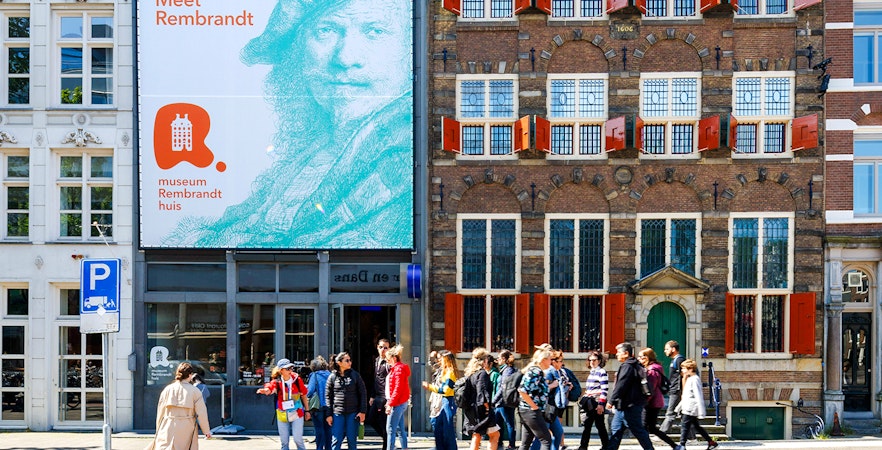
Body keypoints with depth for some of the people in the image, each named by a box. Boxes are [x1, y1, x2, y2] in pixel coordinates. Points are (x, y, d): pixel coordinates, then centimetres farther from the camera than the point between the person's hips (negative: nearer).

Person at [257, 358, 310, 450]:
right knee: (284, 442, 8)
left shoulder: (297, 379, -6)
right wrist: (265, 390, -55)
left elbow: (303, 395, 5)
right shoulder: (277, 382, -8)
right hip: (282, 415, 1)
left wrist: (306, 410, 10)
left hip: (297, 414, -1)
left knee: (298, 439, -9)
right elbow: (270, 388, -31)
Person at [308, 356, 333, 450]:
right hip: (329, 406, 4)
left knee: (319, 429, 2)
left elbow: (311, 390, -13)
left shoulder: (314, 375, -7)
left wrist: (307, 396, 5)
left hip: (318, 406, -4)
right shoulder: (329, 375, 4)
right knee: (328, 429, 11)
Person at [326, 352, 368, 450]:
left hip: (353, 413, 0)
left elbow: (363, 393, 3)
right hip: (337, 413, 0)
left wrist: (363, 411, -3)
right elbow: (328, 396, 4)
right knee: (336, 441, -2)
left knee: (352, 440, 6)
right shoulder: (332, 377, 2)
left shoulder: (355, 375, 2)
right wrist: (329, 414, 0)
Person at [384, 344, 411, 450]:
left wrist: (390, 404, -20)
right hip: (400, 403, 10)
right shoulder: (395, 368, 16)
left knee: (390, 429, -9)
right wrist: (390, 402, 14)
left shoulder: (399, 369, -14)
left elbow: (398, 389, -20)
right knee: (401, 429, 13)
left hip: (397, 404, -10)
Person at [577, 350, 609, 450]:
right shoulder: (591, 372, 16)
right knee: (586, 426, 7)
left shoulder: (602, 372, -9)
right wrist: (584, 400, 22)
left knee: (600, 425, -2)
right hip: (589, 404, 8)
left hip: (597, 403, -8)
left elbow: (605, 389, -15)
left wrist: (601, 404, -19)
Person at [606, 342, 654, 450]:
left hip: (629, 407, -10)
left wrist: (612, 401, -14)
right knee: (616, 429, 12)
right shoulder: (636, 366, 15)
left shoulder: (627, 367, -16)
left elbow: (620, 386, -21)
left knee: (637, 430, -3)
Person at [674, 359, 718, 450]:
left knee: (685, 425, -7)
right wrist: (679, 406, 28)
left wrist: (701, 411, -22)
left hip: (691, 408, -10)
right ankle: (711, 442, 18)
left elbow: (698, 396, -19)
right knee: (696, 426, 13)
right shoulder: (689, 379, 16)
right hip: (688, 408, 10)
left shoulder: (694, 380, -15)